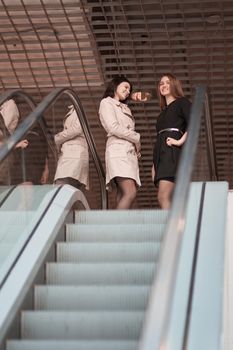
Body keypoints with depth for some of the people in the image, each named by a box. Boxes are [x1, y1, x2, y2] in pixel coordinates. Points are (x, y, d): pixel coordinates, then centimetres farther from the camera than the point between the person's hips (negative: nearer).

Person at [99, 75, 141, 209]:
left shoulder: (125, 108, 32)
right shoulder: (107, 103, 8)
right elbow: (113, 127, -6)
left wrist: (137, 149, 4)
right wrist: (136, 138, 2)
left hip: (130, 152, 8)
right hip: (118, 150, -8)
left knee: (123, 196, -7)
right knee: (130, 193, -25)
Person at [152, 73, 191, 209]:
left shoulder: (182, 102, 8)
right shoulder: (163, 112, 29)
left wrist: (181, 141, -17)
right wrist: (154, 166, 19)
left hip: (173, 152, -7)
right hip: (161, 153, 7)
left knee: (164, 197, -21)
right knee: (171, 201, -2)